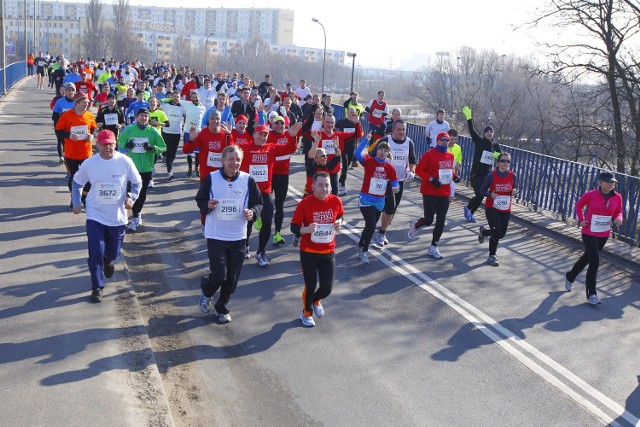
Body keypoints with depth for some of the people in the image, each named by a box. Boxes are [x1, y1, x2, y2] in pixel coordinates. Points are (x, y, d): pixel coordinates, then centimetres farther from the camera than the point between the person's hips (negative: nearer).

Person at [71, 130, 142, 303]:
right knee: (96, 253, -7)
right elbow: (77, 182, 8)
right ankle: (97, 287, 9)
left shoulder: (125, 162, -11)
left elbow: (137, 182, 3)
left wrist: (131, 197, -13)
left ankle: (108, 261, 52)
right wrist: (76, 202, 1)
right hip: (95, 215, -1)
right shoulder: (89, 163, -8)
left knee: (113, 252, 14)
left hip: (118, 217, 1)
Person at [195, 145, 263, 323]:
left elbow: (259, 202, 7)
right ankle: (206, 293, 27)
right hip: (215, 235, -2)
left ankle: (222, 308, 32)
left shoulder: (248, 180, -2)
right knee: (219, 275, -9)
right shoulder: (211, 178, -5)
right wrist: (207, 205, -17)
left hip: (238, 237, 2)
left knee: (232, 278, 8)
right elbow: (200, 200, 5)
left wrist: (252, 212, -14)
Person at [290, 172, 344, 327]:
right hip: (308, 252, -3)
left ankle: (316, 301, 42)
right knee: (311, 286, 5)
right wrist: (306, 229, -32)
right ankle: (306, 313, 36)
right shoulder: (305, 203, -16)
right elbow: (294, 227, -12)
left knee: (327, 288, 3)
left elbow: (340, 216, 14)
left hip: (328, 252, 3)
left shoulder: (336, 201, -7)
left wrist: (339, 223, -9)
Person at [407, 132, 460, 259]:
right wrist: (431, 179, -22)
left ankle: (433, 247, 12)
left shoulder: (450, 156, 9)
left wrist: (454, 176, 4)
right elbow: (419, 170, -11)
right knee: (428, 220, 0)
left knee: (441, 221, 2)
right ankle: (415, 226, 35)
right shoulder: (429, 154, -10)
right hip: (430, 193, -5)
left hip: (445, 194, 5)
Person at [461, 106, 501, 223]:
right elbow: (472, 131, -17)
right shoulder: (479, 141, -4)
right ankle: (468, 208, 14)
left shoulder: (496, 146, 8)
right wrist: (469, 119, -29)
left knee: (480, 195, 6)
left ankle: (470, 212, 26)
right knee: (479, 195, -13)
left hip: (487, 174, 4)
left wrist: (498, 156, -9)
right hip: (476, 173, -4)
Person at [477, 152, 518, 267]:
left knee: (501, 233, 12)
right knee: (496, 232, -11)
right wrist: (490, 194, -24)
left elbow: (515, 188, 10)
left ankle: (483, 231, 44)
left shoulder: (513, 176, -4)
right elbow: (483, 190, -5)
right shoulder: (492, 175, -13)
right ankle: (492, 256, 9)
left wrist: (514, 191, -13)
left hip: (506, 210, 4)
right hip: (492, 208, -4)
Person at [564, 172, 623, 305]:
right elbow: (578, 205, 4)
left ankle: (570, 276, 46)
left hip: (604, 235, 5)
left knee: (587, 257, 20)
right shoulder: (590, 195, -13)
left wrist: (618, 219, -13)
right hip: (589, 233, -5)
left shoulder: (617, 197, -3)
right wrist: (581, 220, -8)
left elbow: (618, 212, 10)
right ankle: (591, 295, 0)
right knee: (594, 262, -11)